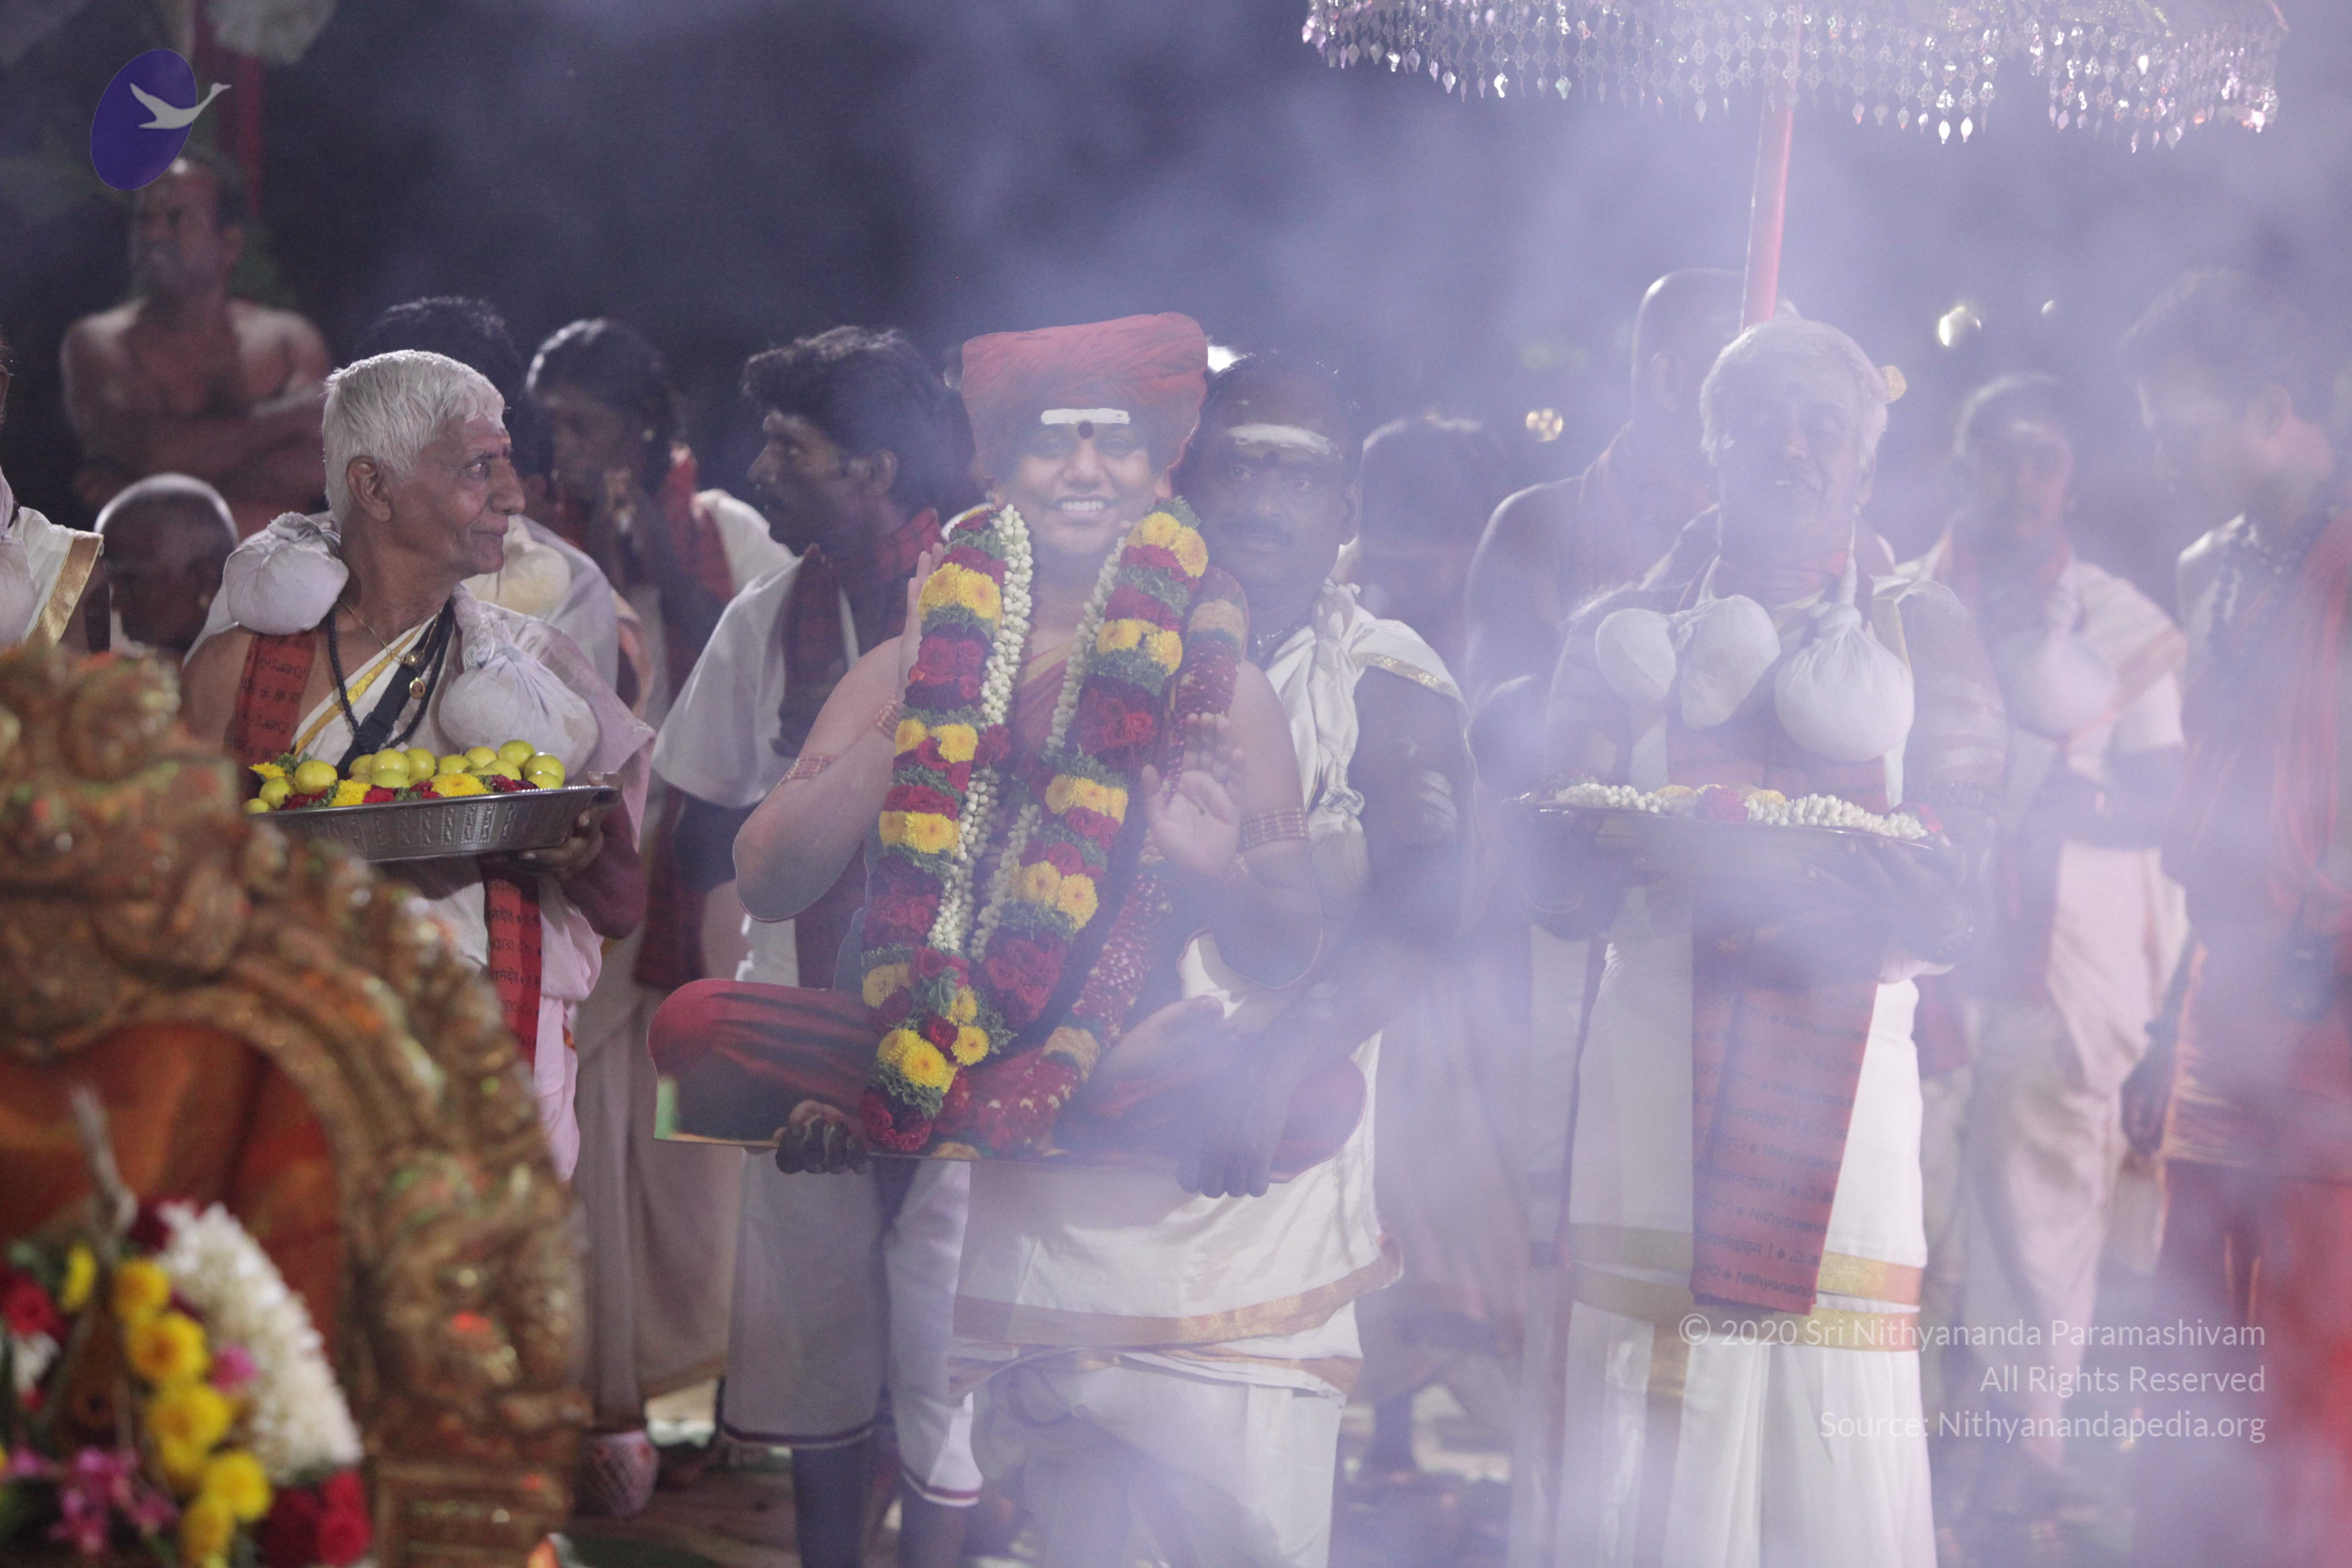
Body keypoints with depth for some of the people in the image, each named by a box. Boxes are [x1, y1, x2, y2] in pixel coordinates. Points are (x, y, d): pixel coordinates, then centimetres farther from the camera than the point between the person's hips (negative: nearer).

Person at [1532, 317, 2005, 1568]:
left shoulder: (1922, 636, 13)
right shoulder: (1626, 634, 15)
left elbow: (1960, 900, 2)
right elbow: (1553, 881, 6)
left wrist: (1909, 898, -19)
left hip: (1845, 1077, -1)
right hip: (1658, 1075, 1)